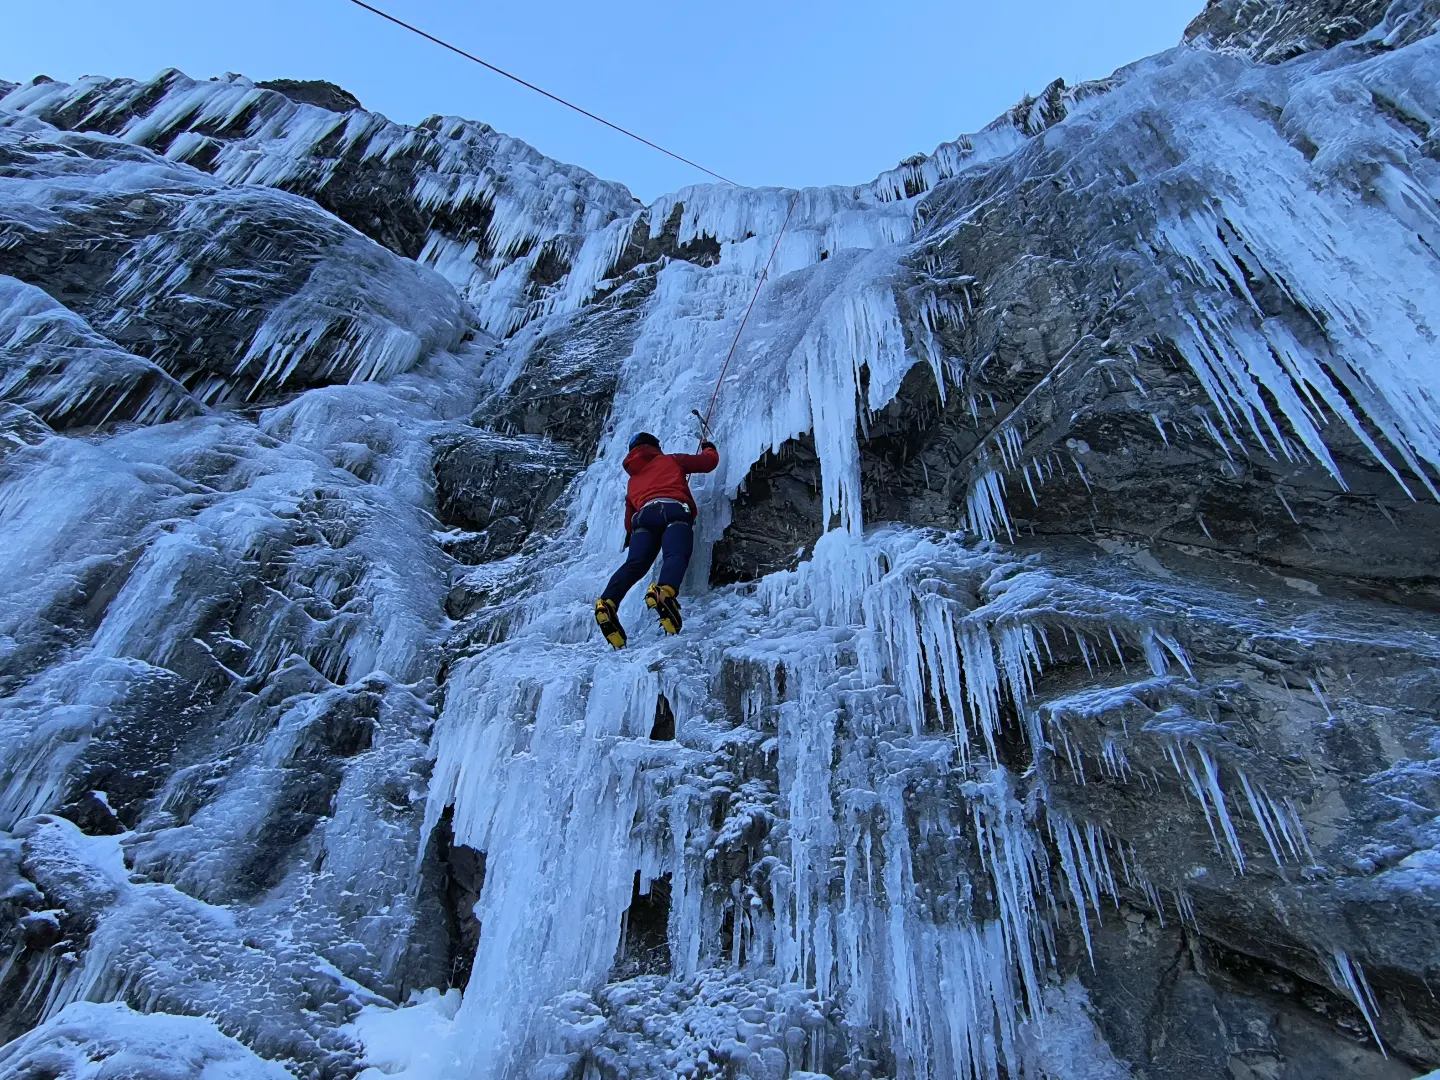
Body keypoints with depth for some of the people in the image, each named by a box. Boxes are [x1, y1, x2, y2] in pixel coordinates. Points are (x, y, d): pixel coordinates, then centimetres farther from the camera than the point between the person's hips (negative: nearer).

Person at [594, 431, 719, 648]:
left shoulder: (633, 480, 40)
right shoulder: (671, 460, 31)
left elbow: (629, 518, 37)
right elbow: (709, 462, 31)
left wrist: (631, 536, 56)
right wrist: (709, 449, 53)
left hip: (644, 515, 3)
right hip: (674, 511, -3)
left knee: (635, 564, -15)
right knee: (676, 555, -26)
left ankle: (607, 603, -40)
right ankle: (664, 591, -57)